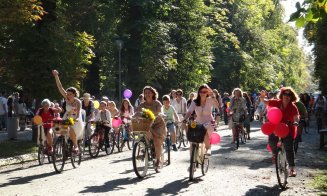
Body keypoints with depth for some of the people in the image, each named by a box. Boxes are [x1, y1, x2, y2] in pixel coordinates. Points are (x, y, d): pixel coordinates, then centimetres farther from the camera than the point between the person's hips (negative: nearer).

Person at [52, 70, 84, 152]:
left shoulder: (78, 102, -19)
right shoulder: (67, 99, -8)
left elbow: (78, 113, -28)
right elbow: (60, 87, -14)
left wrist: (75, 119, -50)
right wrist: (56, 76, -22)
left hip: (75, 120, -5)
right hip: (67, 119, 5)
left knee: (71, 129, -30)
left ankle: (75, 145, -10)